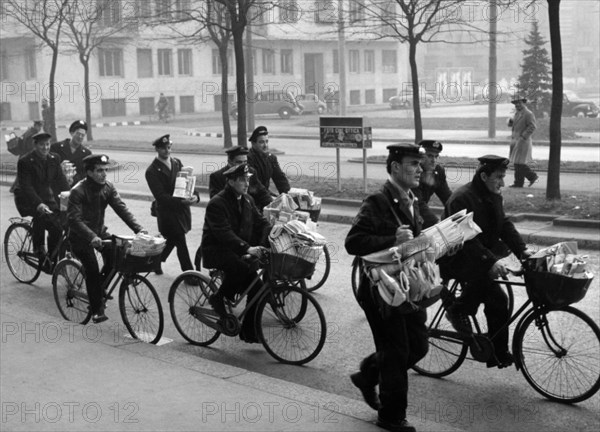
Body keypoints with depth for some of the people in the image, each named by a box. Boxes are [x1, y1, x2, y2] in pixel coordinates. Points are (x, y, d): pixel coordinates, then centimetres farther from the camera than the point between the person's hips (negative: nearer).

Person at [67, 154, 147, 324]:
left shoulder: (108, 187, -5)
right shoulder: (78, 191, -22)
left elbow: (121, 208, -11)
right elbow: (74, 219, -29)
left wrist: (138, 228, -23)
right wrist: (91, 237, -43)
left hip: (99, 231, 5)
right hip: (81, 235, -5)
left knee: (114, 258, -15)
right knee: (92, 270, -15)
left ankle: (99, 290, 11)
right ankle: (96, 310, -2)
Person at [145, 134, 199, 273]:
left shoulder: (177, 163, 9)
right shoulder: (152, 171, -11)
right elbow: (160, 196, -17)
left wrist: (195, 196, -14)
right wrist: (181, 201, -30)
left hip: (183, 210, 6)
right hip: (167, 211, -6)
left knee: (171, 241, 17)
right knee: (181, 244, -4)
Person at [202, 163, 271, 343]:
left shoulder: (247, 200, 10)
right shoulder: (217, 203, -15)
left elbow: (261, 223, 7)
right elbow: (223, 233, -25)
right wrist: (246, 248, -36)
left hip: (240, 249, 7)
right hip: (216, 250, -7)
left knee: (258, 285, -10)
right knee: (242, 268, -36)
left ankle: (249, 331, 1)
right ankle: (219, 299, -12)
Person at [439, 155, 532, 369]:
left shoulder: (493, 197, 5)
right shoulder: (461, 199, -23)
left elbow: (505, 225, 2)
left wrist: (522, 249, -13)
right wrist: (490, 261, -39)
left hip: (477, 255, 8)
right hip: (455, 259, -8)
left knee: (496, 301, -3)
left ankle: (498, 354, 5)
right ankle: (458, 310, -12)